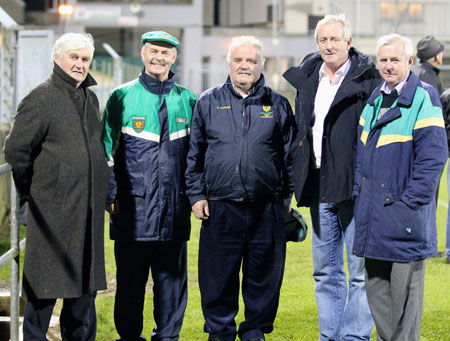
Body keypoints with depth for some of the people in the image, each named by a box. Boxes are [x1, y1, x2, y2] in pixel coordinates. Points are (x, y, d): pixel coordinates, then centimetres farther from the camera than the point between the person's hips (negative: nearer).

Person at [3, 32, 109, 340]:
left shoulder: (91, 98, 14)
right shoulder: (41, 98, -9)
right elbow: (16, 149, -9)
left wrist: (101, 192, 17)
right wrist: (30, 189, -3)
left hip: (89, 209, 7)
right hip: (53, 208, -7)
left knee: (86, 280, 12)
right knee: (46, 282, -3)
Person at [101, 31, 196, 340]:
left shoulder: (187, 101, 11)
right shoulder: (122, 97, 4)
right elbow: (107, 149, 5)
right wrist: (110, 194, -3)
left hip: (174, 207, 2)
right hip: (133, 207, -2)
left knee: (172, 276, 6)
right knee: (131, 277, 2)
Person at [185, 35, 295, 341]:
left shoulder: (277, 105, 9)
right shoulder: (208, 103, 8)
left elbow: (290, 155, 12)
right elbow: (195, 154, 11)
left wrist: (286, 196, 8)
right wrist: (197, 195, 4)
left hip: (266, 210, 0)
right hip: (221, 208, 0)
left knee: (264, 275, 5)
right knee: (218, 275, 3)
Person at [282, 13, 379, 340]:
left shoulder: (368, 79, -5)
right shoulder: (307, 78, 13)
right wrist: (298, 182, 17)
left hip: (355, 187, -6)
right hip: (320, 189, 6)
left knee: (360, 270, -3)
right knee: (325, 272, 12)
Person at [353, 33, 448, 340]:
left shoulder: (424, 98, -8)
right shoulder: (374, 100, 14)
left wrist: (409, 201, -16)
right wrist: (360, 193, 11)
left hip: (405, 220, -7)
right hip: (373, 217, 7)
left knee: (404, 290, -1)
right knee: (376, 288, 13)